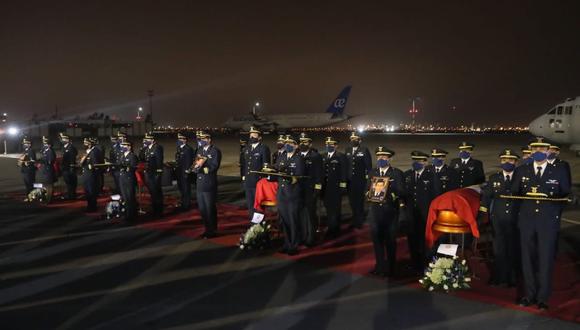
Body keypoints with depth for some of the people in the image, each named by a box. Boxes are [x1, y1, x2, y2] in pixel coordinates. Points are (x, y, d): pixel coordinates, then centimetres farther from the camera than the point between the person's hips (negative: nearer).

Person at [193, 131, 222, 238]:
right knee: (202, 208, 13)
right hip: (200, 184, 7)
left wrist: (200, 167, -13)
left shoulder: (215, 151, -8)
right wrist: (197, 166, -15)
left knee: (210, 208, 1)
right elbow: (196, 165, 8)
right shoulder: (199, 150, 14)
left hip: (209, 185, -7)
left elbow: (214, 166, -17)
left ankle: (212, 231, 13)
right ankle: (207, 229, 26)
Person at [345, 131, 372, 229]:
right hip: (350, 180, 4)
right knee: (352, 201, 11)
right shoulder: (347, 150, 8)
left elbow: (368, 165, -7)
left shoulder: (364, 150, -6)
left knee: (360, 200, 6)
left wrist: (368, 178, -10)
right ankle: (354, 220, 24)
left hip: (360, 180, -4)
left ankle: (360, 221, 19)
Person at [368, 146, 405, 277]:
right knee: (376, 238, 6)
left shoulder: (397, 173, -2)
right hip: (376, 209, 3)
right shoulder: (372, 173, 10)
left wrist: (390, 191, -25)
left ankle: (390, 267, 19)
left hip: (390, 210, -3)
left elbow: (401, 191, -9)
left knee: (390, 239, 4)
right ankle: (380, 265, 21)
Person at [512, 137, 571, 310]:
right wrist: (527, 194, -11)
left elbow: (565, 194, 4)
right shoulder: (522, 171, 9)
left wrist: (548, 195, -12)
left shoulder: (559, 171, 4)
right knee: (528, 259, 8)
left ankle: (542, 297, 12)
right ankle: (529, 294, 20)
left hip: (548, 222, -2)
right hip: (527, 221, 2)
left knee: (546, 260, 0)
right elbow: (514, 192, 8)